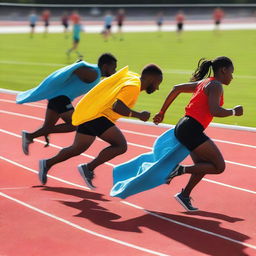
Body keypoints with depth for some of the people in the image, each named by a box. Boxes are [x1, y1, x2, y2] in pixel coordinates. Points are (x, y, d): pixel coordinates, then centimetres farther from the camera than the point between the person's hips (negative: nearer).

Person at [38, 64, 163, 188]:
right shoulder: (133, 87, -16)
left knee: (77, 149, 20)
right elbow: (117, 107, -28)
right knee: (121, 145, -15)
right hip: (97, 116, -10)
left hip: (87, 113, 10)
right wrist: (138, 115, -20)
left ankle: (47, 164, 27)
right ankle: (88, 168, -12)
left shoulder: (132, 76, 13)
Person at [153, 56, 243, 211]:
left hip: (183, 128, 10)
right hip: (191, 130, -10)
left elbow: (176, 89, 22)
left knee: (203, 166, 21)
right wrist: (234, 112, -4)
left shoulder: (203, 83, 20)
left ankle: (185, 195, 26)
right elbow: (214, 111, -22)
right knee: (219, 167, -7)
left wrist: (162, 112, 26)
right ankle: (181, 170, -8)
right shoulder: (216, 85, -7)